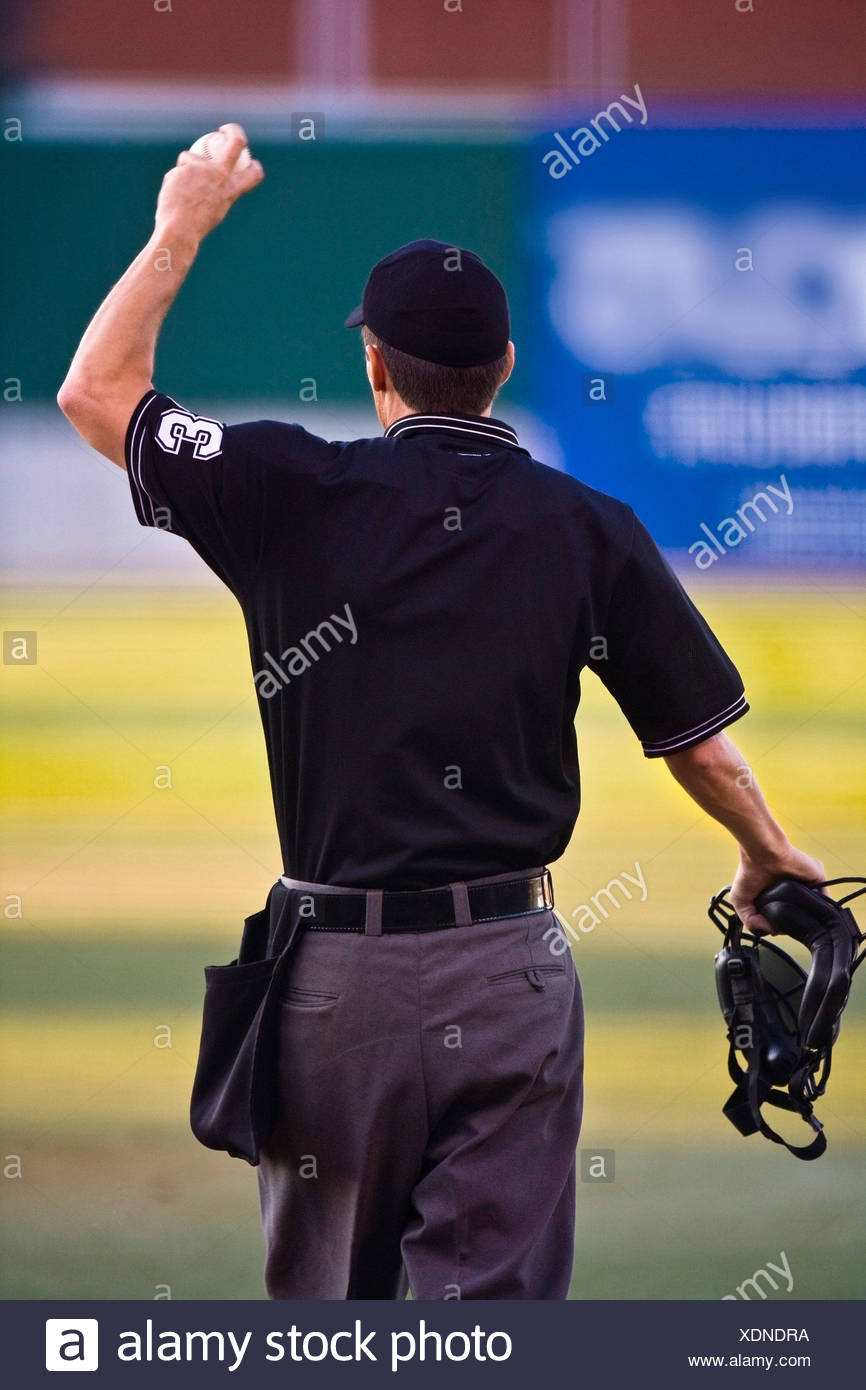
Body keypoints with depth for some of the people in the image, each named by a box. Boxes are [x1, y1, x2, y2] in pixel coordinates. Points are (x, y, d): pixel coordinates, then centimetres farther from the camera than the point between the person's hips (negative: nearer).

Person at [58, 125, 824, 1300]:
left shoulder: (296, 493, -4)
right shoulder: (588, 527, 0)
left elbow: (96, 390, 9)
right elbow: (700, 744, 5)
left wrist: (182, 227, 18)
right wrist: (769, 859, 24)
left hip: (333, 962, 0)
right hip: (509, 969, 0)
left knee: (324, 1304, 14)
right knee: (496, 1309, -2)